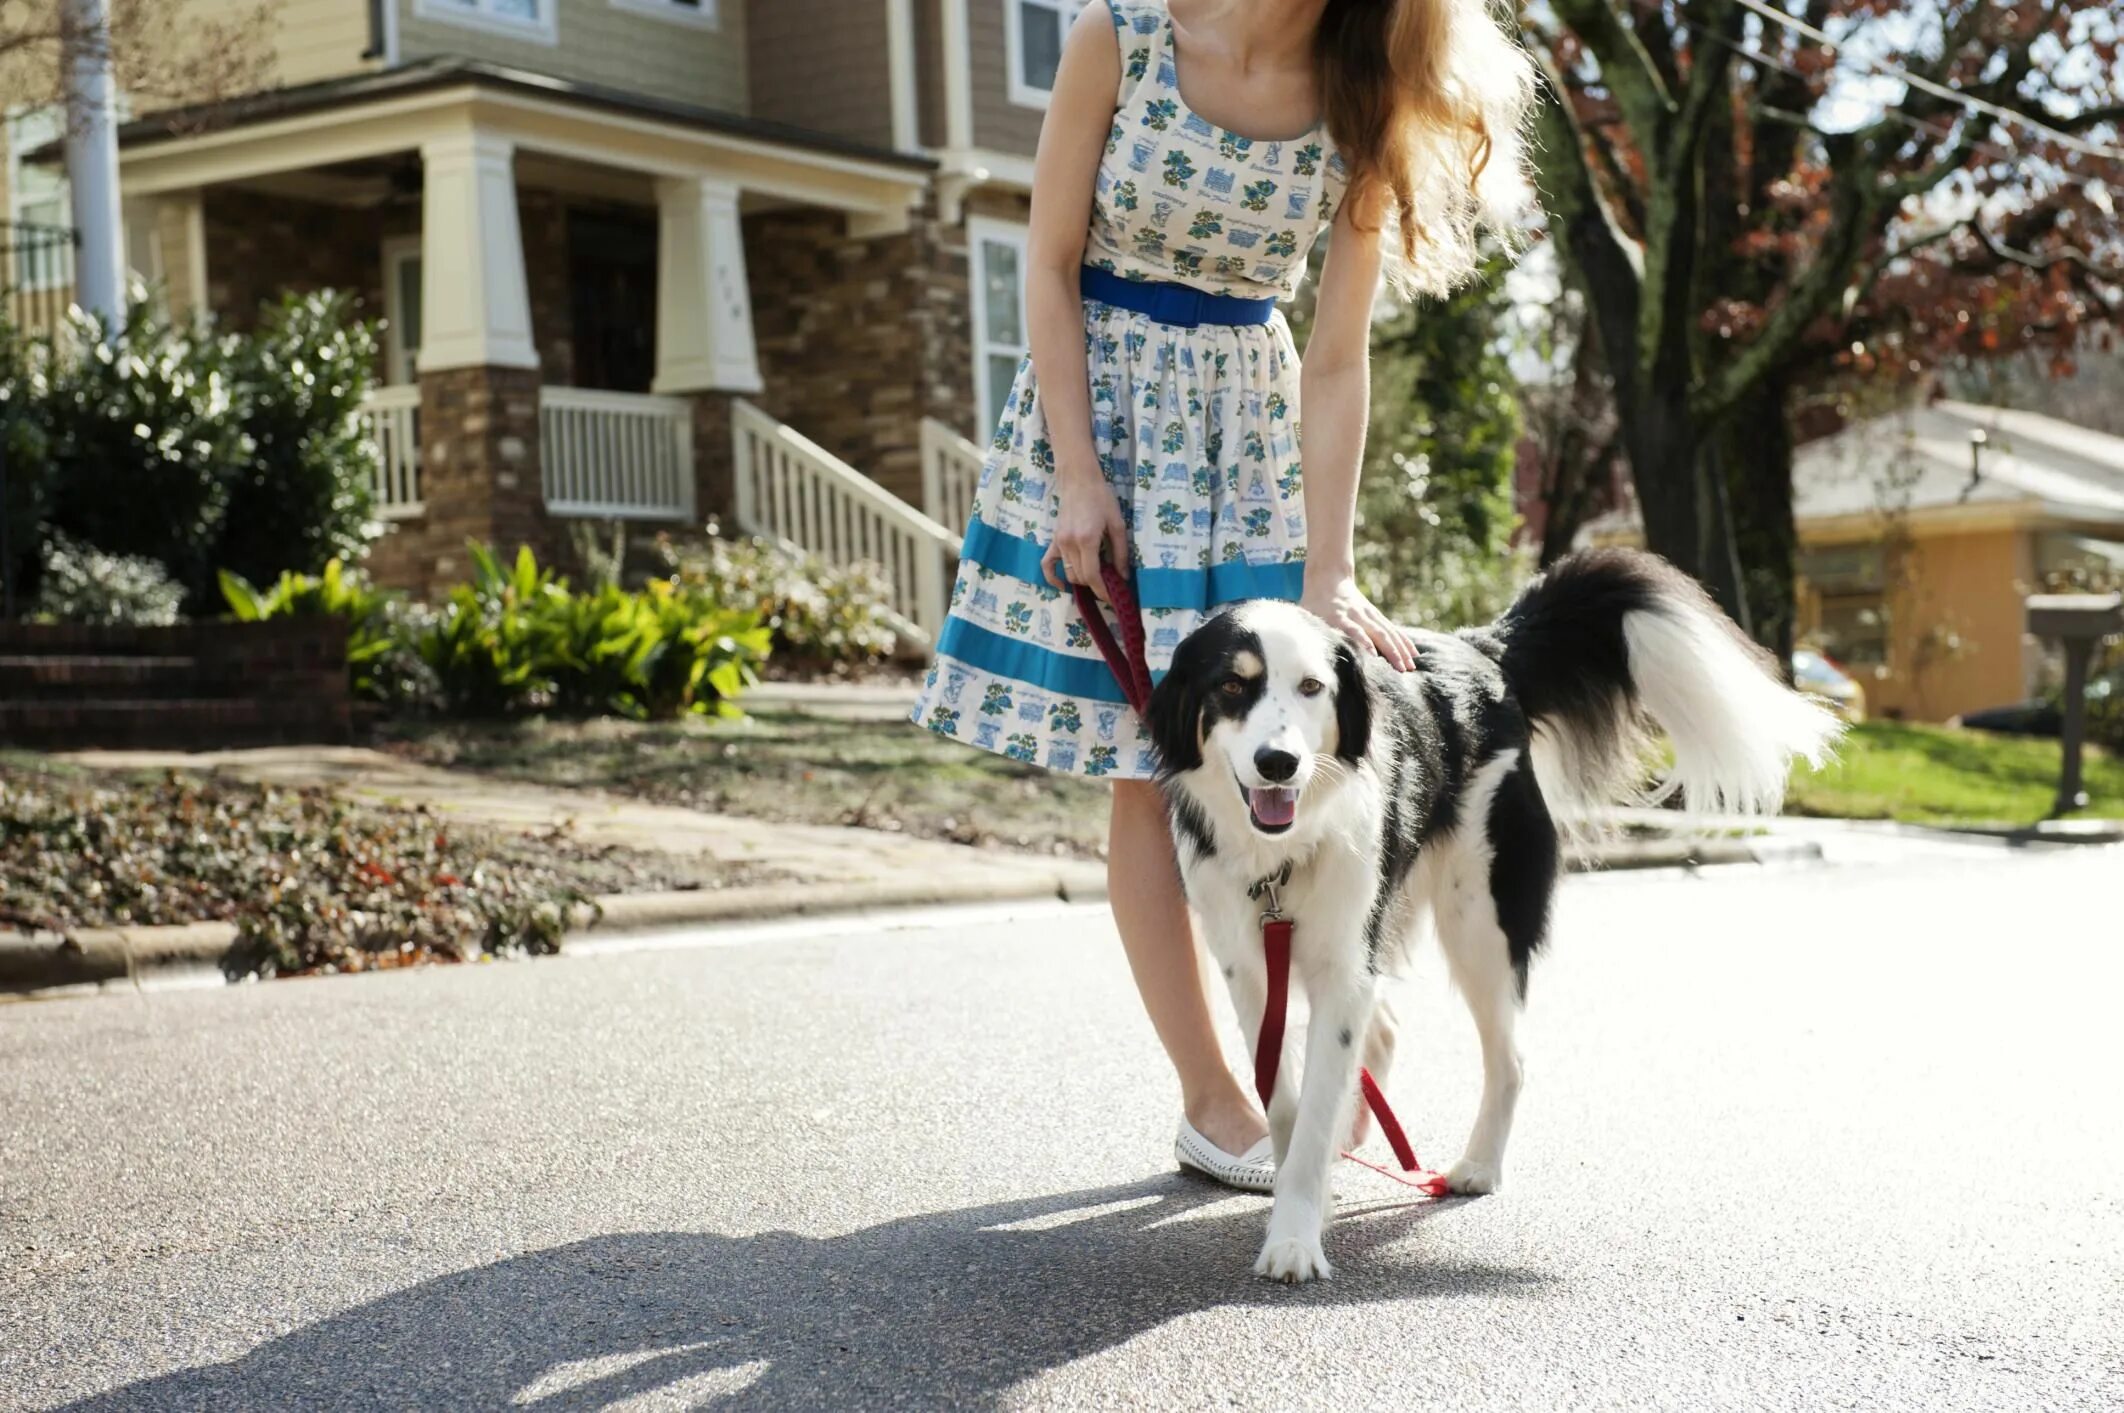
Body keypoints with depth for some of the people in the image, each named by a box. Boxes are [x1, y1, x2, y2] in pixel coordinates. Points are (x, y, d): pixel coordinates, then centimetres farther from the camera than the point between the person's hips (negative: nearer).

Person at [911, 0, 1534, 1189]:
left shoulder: (1361, 109, -6)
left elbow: (1337, 362, -8)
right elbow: (1052, 266, -7)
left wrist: (1329, 574, -15)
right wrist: (1078, 478, -13)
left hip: (1255, 426, 2)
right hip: (1104, 397, -2)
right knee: (1149, 768, -3)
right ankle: (1215, 1104, 3)